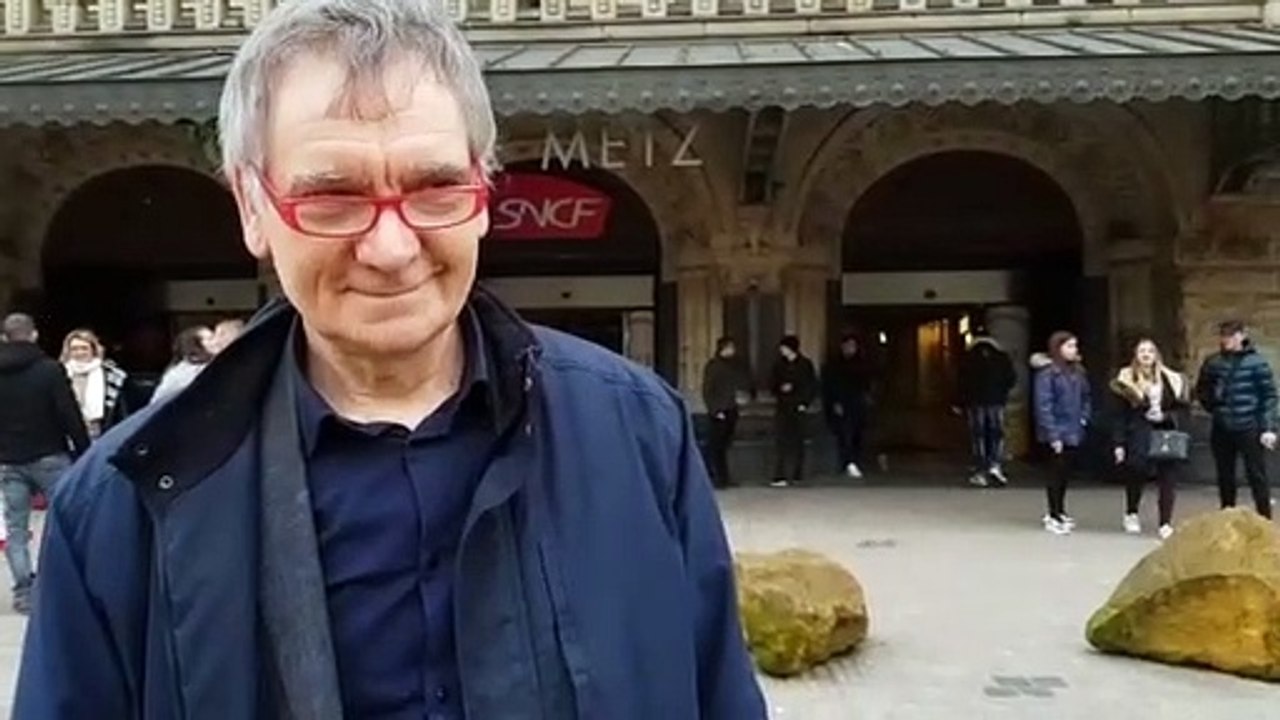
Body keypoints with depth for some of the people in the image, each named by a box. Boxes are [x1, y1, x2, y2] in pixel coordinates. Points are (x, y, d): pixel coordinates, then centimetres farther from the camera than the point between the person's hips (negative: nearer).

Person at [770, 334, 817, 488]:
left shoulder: (805, 364, 0)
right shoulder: (779, 364, 7)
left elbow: (812, 386, 1)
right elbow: (772, 383, 10)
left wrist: (805, 403, -8)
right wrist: (780, 388, -10)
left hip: (798, 407, -2)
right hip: (782, 407, 2)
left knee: (796, 441, 1)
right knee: (781, 441, -6)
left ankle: (796, 474, 11)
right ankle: (781, 476, -7)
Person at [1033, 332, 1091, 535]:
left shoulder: (1079, 372, 10)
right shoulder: (1047, 374, -12)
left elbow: (1086, 398, 21)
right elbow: (1044, 406, -15)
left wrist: (1084, 417, 6)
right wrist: (1053, 435, -17)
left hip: (1075, 433, 7)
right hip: (1059, 433, -7)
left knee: (1066, 472, 13)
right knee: (1059, 471, -2)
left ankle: (1059, 512, 26)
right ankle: (1053, 517, 8)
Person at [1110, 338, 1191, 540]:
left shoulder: (1171, 381, 7)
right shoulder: (1126, 381, 0)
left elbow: (1182, 409, 10)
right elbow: (1120, 415, -1)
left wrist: (1166, 416, -10)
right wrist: (1119, 443, -5)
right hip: (1139, 437, -2)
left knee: (1168, 480, -4)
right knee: (1136, 476, -1)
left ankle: (1166, 523, 2)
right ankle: (1131, 514, 24)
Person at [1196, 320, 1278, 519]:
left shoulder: (1256, 362, -4)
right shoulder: (1213, 363, 6)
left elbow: (1269, 396, -5)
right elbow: (1202, 390, 20)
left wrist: (1268, 428, -10)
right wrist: (1212, 405, 1)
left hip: (1249, 429, -4)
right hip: (1221, 430, 4)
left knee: (1257, 475, -2)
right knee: (1225, 477, 12)